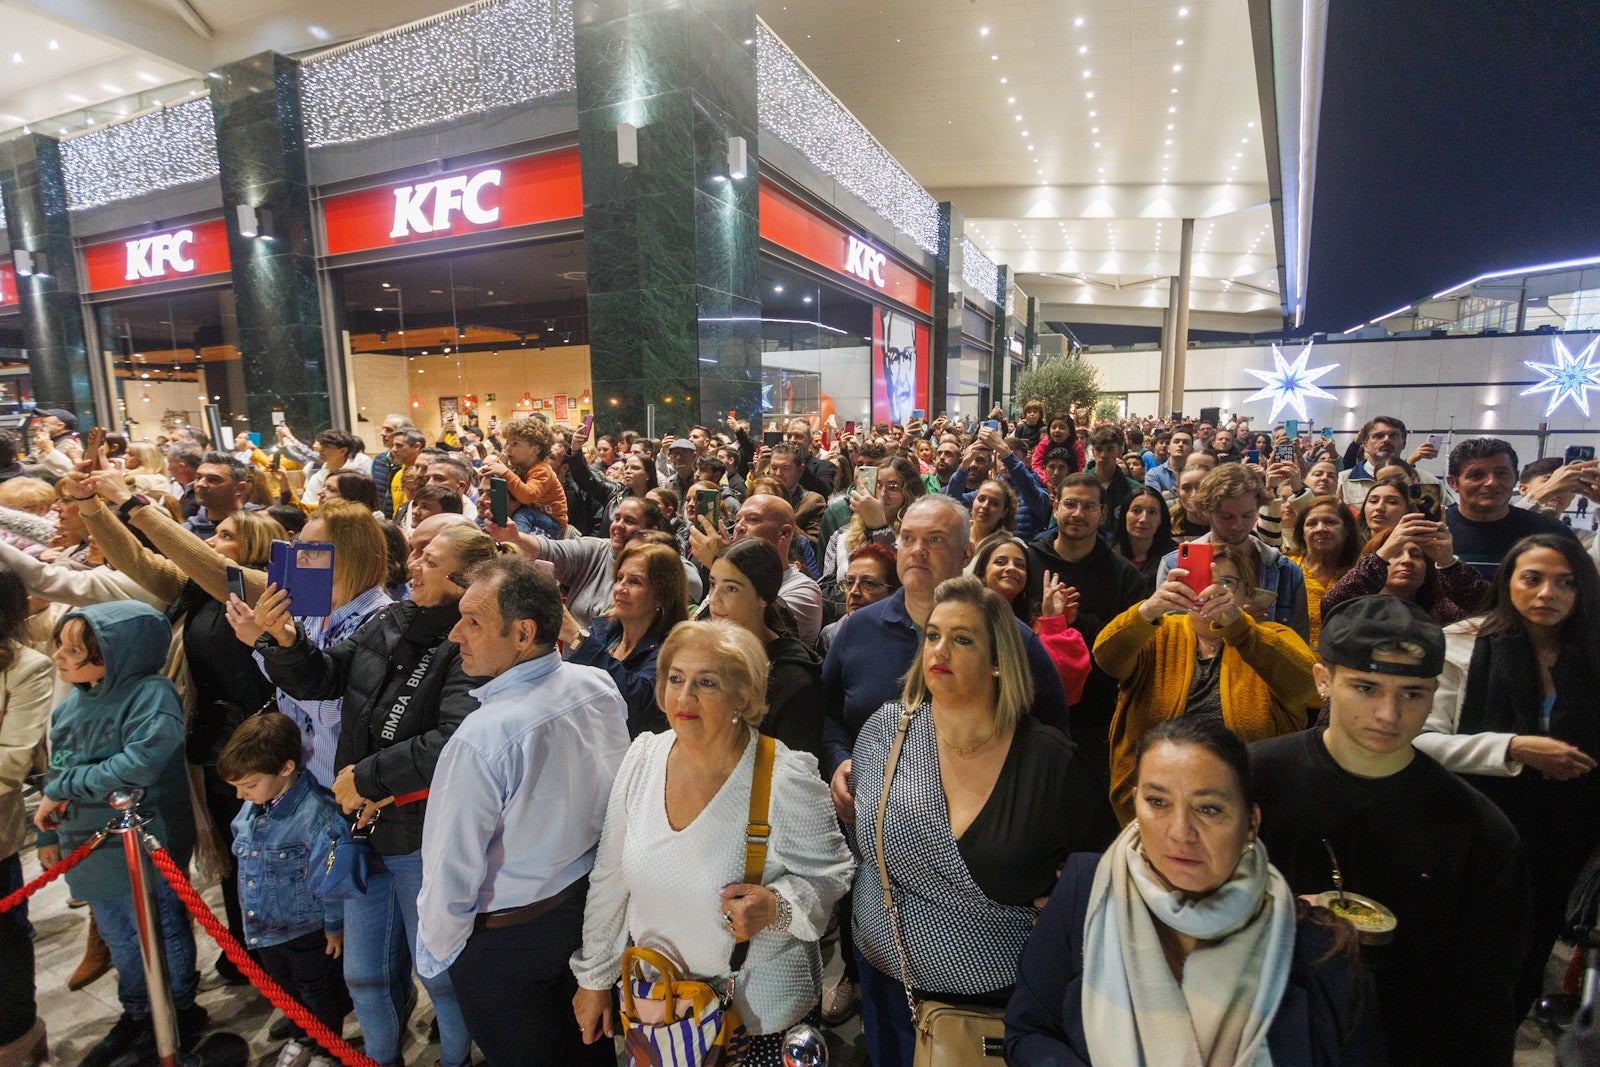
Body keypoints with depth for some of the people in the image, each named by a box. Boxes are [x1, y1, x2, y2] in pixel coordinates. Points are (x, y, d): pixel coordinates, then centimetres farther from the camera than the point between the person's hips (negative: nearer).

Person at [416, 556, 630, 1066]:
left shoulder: (480, 741, -34)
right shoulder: (601, 686, -14)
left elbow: (452, 870, -23)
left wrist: (433, 952, -6)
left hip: (506, 939, -5)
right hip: (592, 904, 5)